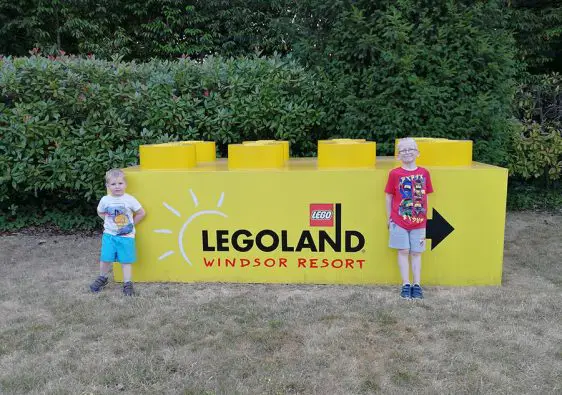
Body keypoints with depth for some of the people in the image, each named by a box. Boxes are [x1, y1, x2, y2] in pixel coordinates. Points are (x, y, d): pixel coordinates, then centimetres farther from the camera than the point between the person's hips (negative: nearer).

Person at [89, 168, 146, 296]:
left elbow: (142, 213, -1)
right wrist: (109, 221, 5)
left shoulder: (129, 200, -11)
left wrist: (131, 223, 1)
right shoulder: (105, 200, -4)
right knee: (105, 259, 5)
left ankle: (127, 283, 12)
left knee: (126, 261, 2)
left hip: (126, 236, -2)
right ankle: (102, 278, 30)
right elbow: (100, 213, 16)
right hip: (109, 235, 2)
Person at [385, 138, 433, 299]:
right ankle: (406, 285, 12)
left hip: (419, 221, 2)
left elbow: (425, 197, 8)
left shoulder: (424, 173, 1)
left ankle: (417, 285, 16)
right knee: (403, 251, 5)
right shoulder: (395, 174, -5)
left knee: (416, 252, 9)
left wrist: (424, 218, 8)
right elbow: (389, 197, 1)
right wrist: (389, 219, 3)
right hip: (399, 221, -2)